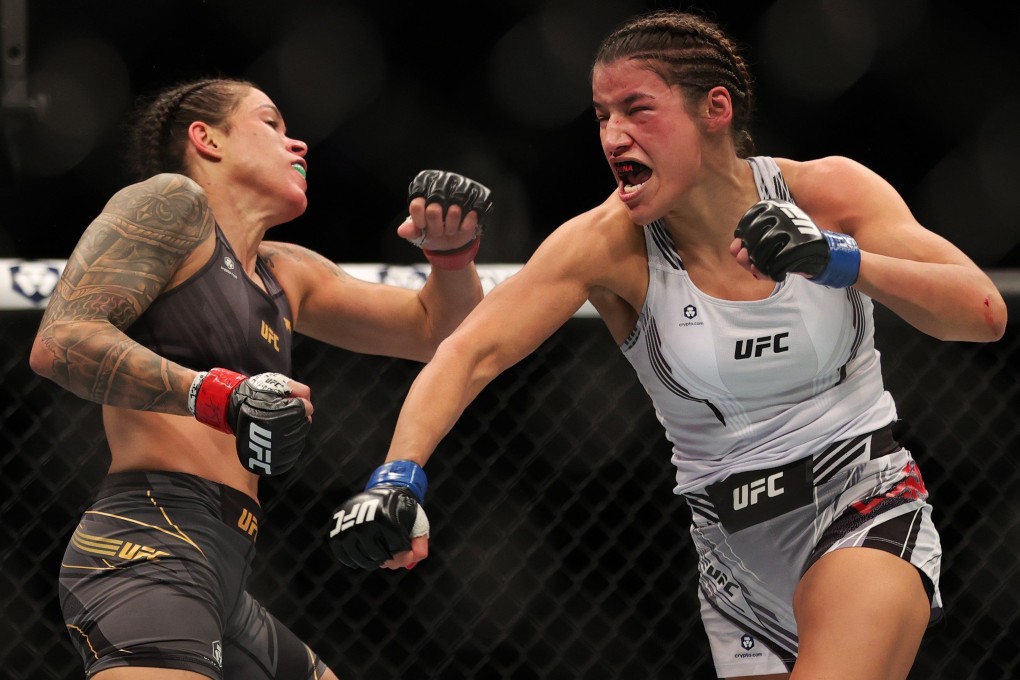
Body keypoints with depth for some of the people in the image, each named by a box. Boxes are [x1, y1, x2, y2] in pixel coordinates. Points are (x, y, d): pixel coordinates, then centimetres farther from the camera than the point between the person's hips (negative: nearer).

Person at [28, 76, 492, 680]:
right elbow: (59, 341, -12)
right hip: (150, 548, -10)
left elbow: (433, 331, 32)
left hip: (218, 584, 10)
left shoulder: (286, 274, 26)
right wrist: (222, 395, -23)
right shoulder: (172, 204, 1)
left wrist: (453, 253, 9)